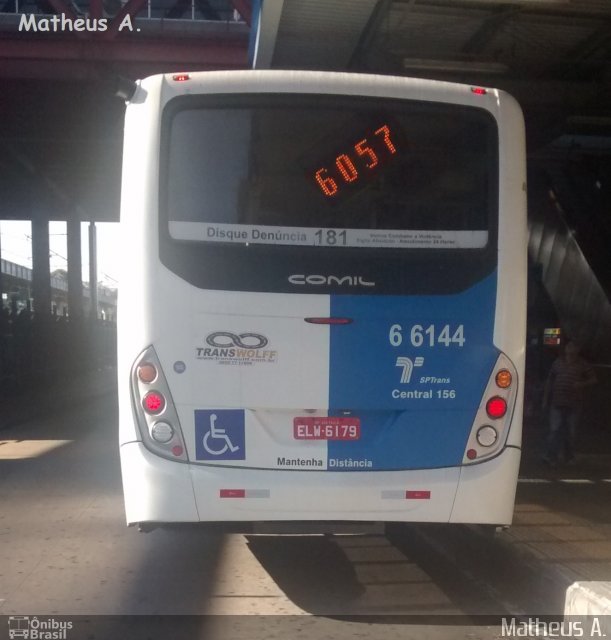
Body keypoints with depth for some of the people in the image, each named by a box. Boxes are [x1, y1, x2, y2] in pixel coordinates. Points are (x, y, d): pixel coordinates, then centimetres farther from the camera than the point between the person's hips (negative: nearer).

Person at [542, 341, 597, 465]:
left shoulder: (583, 365, 2)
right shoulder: (557, 363, 7)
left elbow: (593, 379, 5)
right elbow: (550, 381, 13)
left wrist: (582, 384, -15)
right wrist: (546, 398, 11)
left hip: (574, 404, 0)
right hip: (557, 403, 1)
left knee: (571, 431, 9)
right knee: (555, 430, -6)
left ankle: (569, 457, 23)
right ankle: (551, 456, -6)